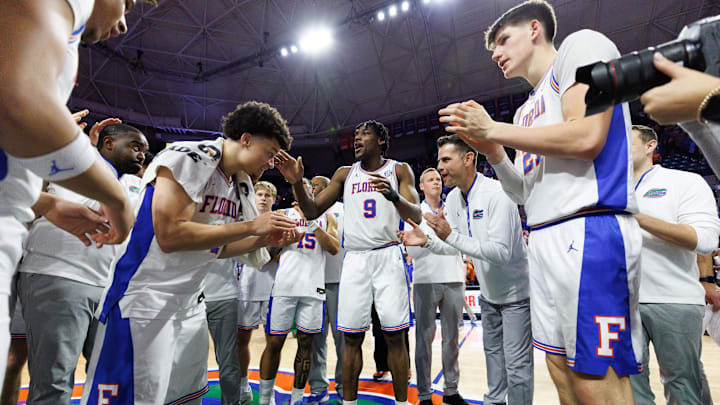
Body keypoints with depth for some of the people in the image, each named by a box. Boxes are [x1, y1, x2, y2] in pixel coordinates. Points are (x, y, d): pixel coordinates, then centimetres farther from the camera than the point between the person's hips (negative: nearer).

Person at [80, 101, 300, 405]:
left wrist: (265, 240, 0)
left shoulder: (240, 186, 7)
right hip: (143, 299, -8)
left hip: (190, 304, 8)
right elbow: (171, 236, -28)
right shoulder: (188, 158, -17)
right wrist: (251, 226, -23)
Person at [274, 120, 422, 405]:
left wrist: (394, 195, -28)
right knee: (351, 338, 4)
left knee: (395, 336, 0)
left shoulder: (399, 170, 5)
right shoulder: (345, 174, 12)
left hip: (388, 257, -2)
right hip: (354, 260, 2)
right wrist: (297, 183, -10)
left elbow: (416, 216, -7)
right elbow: (313, 211, 8)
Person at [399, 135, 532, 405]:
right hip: (489, 292, 8)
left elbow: (502, 253, -33)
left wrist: (451, 235, -38)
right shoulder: (453, 198, -2)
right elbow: (457, 247, 5)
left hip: (516, 293, -8)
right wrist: (427, 241, -12)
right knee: (492, 351, 21)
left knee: (516, 362, 1)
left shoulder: (496, 193, -27)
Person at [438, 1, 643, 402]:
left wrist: (493, 128, -8)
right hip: (545, 240, 9)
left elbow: (586, 137, -15)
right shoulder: (527, 110, 24)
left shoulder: (580, 45, 3)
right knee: (561, 368, 13)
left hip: (590, 232, -9)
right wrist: (491, 149, 7)